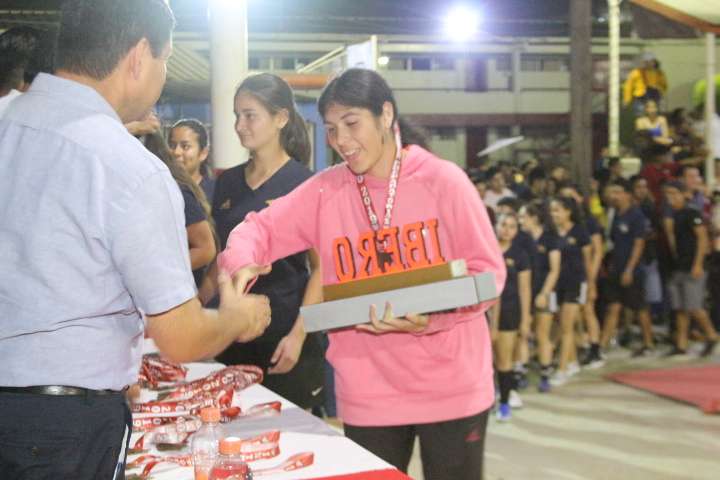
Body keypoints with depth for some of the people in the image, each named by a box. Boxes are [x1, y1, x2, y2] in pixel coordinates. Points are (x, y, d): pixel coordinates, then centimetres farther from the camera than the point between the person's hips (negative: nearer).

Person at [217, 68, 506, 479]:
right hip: (369, 394, 2)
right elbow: (260, 228, 1)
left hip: (452, 387, -2)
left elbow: (488, 272, -7)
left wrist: (430, 317, -24)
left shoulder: (443, 180, -6)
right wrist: (240, 264, -23)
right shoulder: (325, 191, 1)